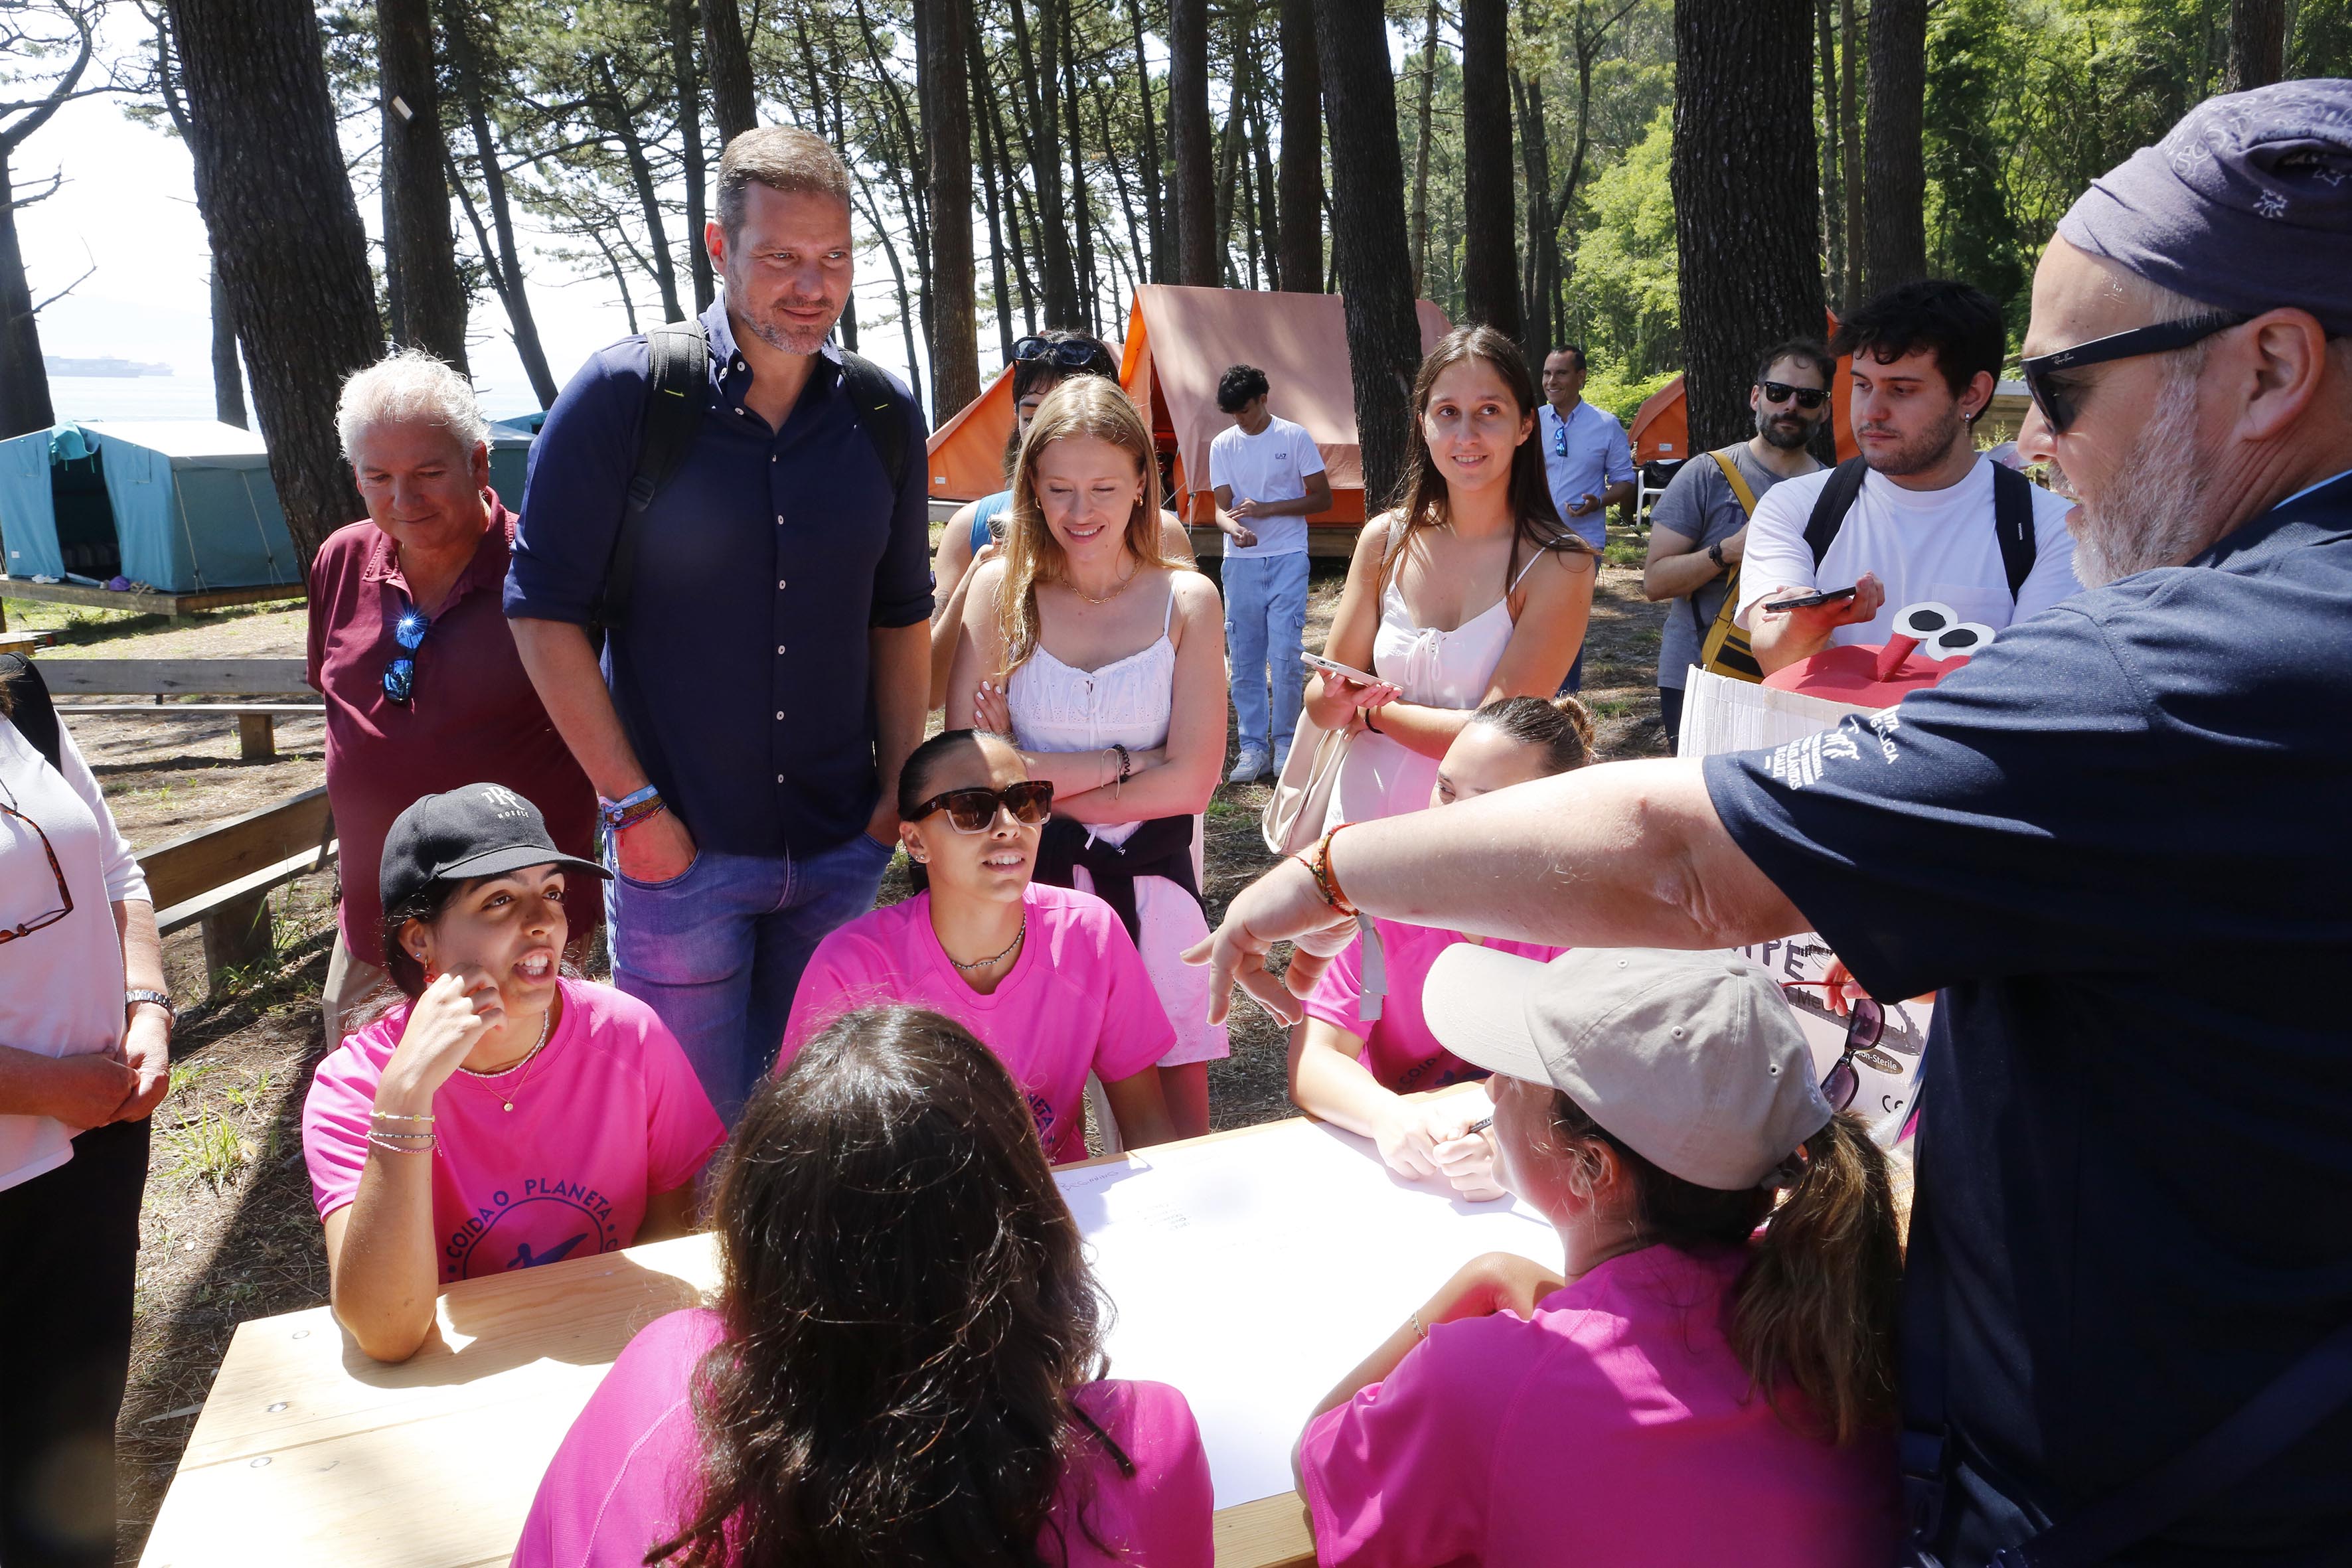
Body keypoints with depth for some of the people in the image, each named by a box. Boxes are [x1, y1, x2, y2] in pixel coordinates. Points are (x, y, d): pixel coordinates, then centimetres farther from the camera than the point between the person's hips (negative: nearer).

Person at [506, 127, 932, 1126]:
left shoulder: (883, 417, 3)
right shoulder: (623, 397, -9)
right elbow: (545, 611, -8)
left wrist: (900, 788, 4)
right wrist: (632, 806, -11)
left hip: (842, 853, 3)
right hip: (679, 848, -3)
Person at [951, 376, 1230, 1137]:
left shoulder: (1186, 600, -1)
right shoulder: (1002, 591, -2)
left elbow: (1191, 782, -7)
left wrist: (1036, 773, -9)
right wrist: (1119, 762, -11)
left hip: (1152, 881, 0)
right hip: (1030, 883, 0)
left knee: (1174, 1121, 6)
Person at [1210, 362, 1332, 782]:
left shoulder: (1295, 437, -1)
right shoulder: (1222, 445, 7)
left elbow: (1322, 498, 0)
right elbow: (1222, 507, 2)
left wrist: (1267, 508, -12)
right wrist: (1234, 528, -23)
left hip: (1288, 560, -3)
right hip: (1241, 562, 3)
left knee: (1285, 656, -6)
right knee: (1244, 659, 2)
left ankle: (1285, 741, 8)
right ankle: (1252, 746, 9)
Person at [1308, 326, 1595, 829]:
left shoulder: (1557, 566, -14)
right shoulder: (1385, 541, -2)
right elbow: (1321, 702, 1)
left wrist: (1372, 712, -8)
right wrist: (1335, 700, -21)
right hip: (1362, 815, 2)